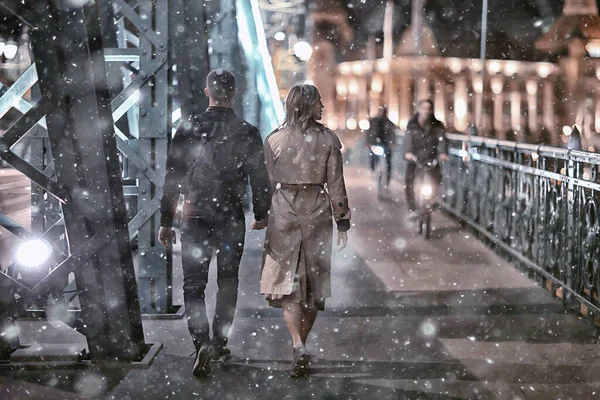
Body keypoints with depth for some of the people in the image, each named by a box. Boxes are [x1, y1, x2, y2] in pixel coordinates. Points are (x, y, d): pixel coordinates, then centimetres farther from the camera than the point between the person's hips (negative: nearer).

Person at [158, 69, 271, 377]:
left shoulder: (187, 130, -4)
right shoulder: (247, 133, -6)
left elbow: (172, 180, -2)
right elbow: (260, 179, -2)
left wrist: (166, 222, 4)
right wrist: (261, 214, 15)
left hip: (194, 218, 0)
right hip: (231, 219, 0)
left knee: (193, 285, 6)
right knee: (228, 283, 15)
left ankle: (202, 343, -12)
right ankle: (220, 344, 22)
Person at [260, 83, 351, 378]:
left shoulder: (274, 140, -2)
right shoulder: (328, 140, -4)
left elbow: (269, 183, 1)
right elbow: (335, 185, -3)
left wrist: (263, 218, 12)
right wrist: (343, 223, 3)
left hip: (283, 213, 0)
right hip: (317, 215, 1)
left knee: (287, 281, 1)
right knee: (314, 281, 13)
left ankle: (299, 347, -14)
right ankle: (301, 345, 23)